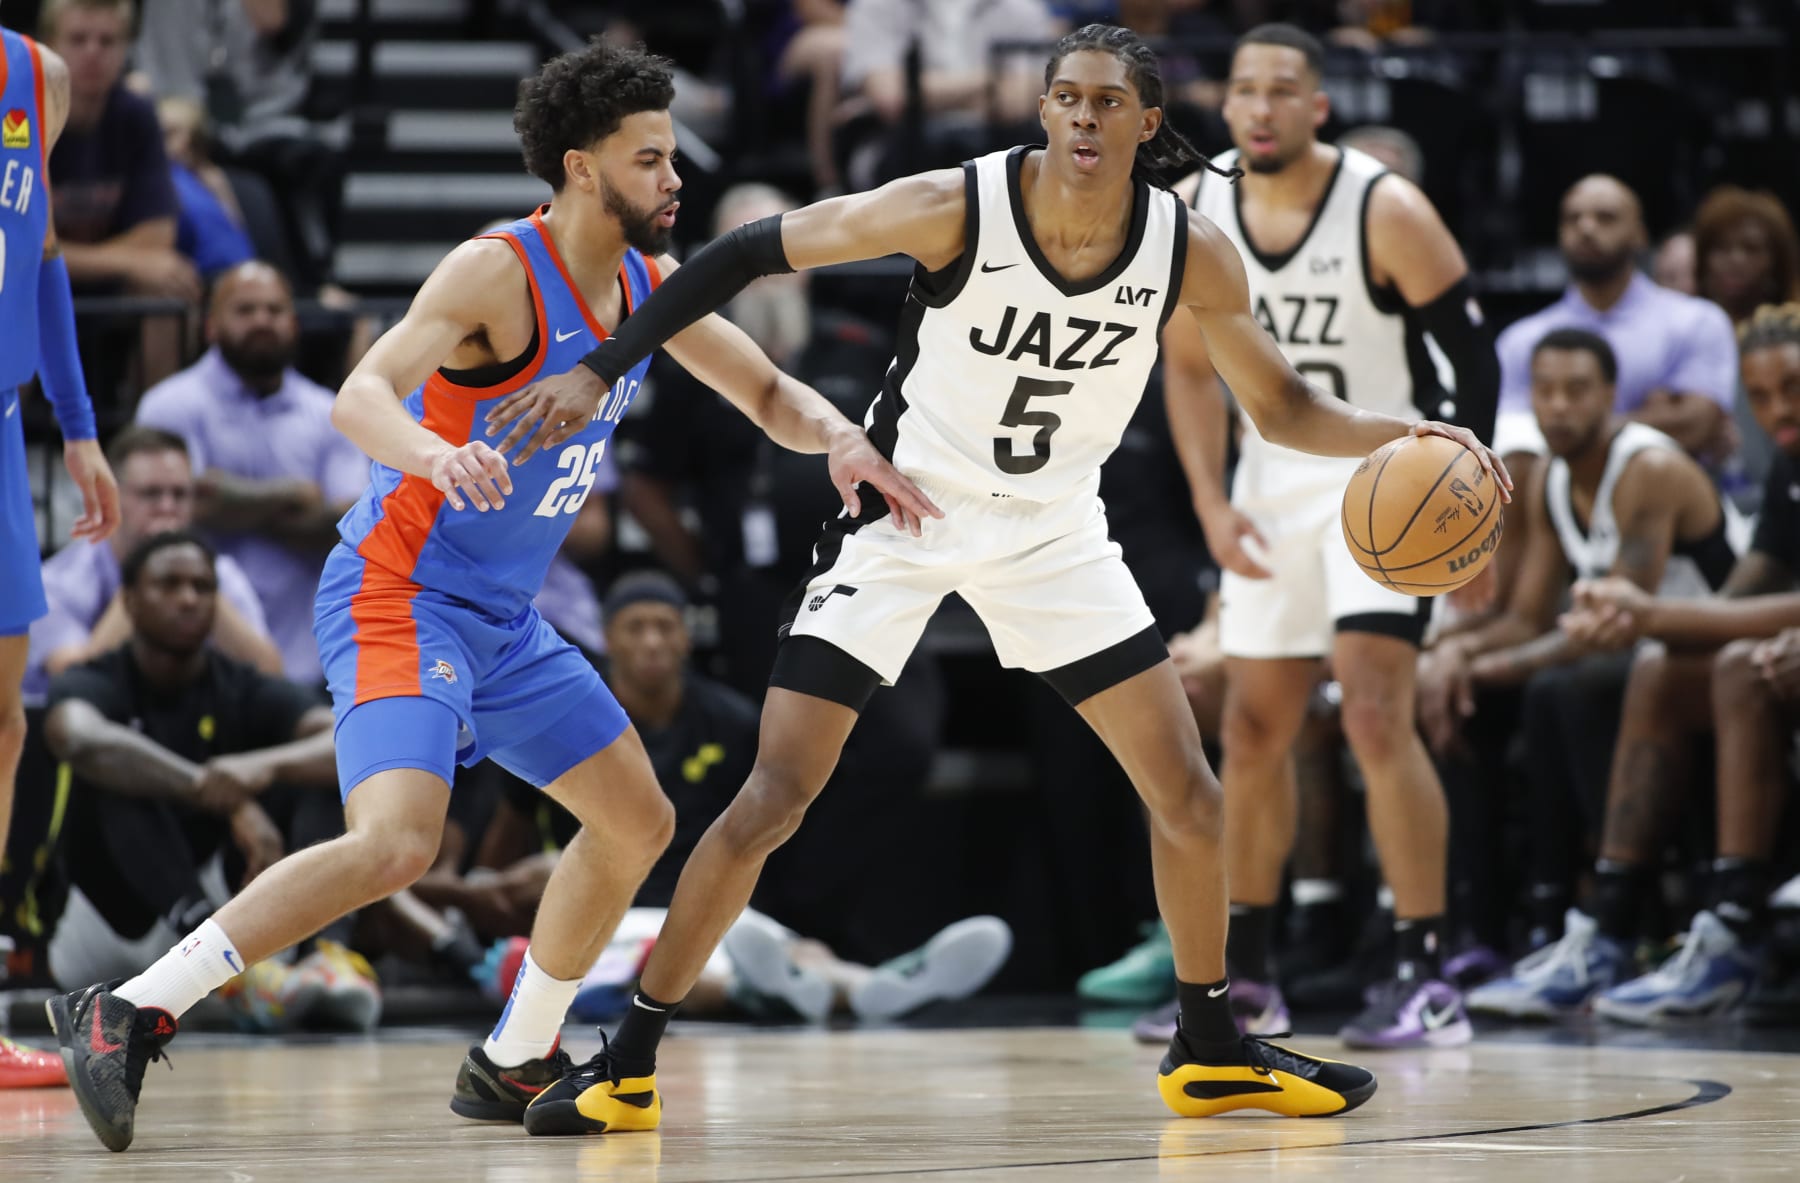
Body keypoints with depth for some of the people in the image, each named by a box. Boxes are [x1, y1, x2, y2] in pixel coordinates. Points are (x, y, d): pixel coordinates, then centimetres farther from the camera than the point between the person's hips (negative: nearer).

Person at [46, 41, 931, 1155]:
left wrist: (840, 436, -6)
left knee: (639, 824, 16)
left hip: (506, 619, 9)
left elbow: (766, 393, 16)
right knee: (396, 842, -28)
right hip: (401, 593, -9)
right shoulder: (498, 271, -19)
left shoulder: (649, 281, 6)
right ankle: (129, 1015, -23)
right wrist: (432, 451, -53)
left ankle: (513, 1066, 29)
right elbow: (361, 395, -31)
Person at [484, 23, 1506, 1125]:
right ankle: (630, 1061, -1)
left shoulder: (1191, 251, -14)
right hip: (904, 513, -3)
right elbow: (748, 254, -15)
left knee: (1188, 794, 2)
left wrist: (1405, 435, -18)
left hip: (1054, 529, 4)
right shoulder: (955, 207, -23)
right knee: (774, 798, -11)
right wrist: (601, 369, -19)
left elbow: (1282, 406, 0)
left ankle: (1211, 1051, 22)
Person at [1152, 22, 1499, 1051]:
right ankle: (1247, 978, 22)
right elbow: (1193, 368, 8)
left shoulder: (1386, 211, -18)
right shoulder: (1196, 216, -4)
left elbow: (1474, 359, -13)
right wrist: (1212, 503, -3)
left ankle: (1427, 982, -13)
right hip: (1273, 482, 6)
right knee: (1254, 730, 9)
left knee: (1377, 716, -17)